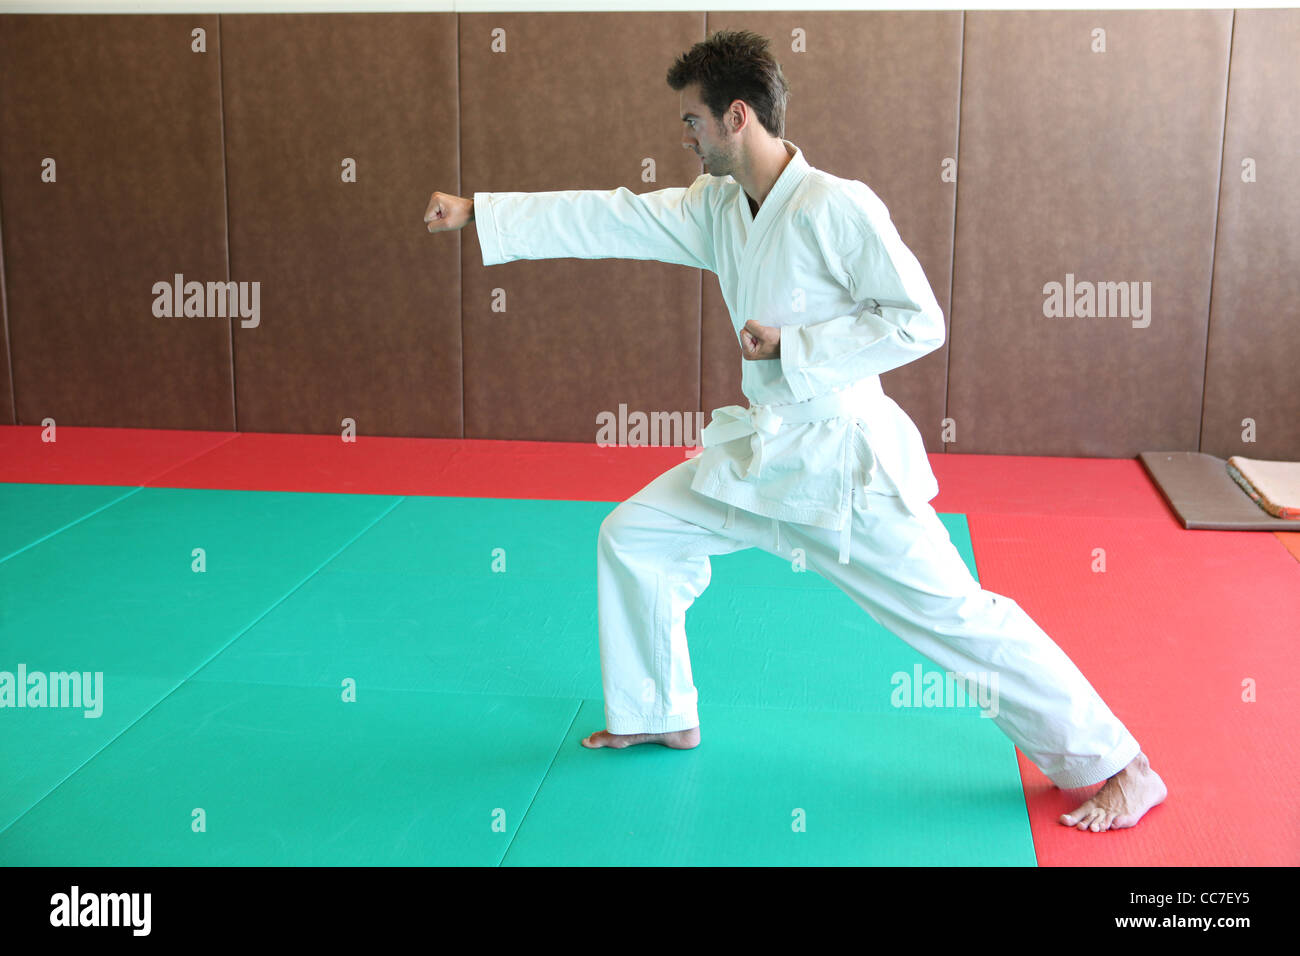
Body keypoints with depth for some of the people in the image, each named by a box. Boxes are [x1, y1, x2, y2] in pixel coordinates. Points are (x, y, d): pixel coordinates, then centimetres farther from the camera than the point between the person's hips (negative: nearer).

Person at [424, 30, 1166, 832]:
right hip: (761, 452, 8)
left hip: (843, 461, -8)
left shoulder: (837, 207, -20)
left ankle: (1122, 768, 9)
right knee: (633, 538, 11)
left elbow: (919, 321, -19)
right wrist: (476, 212, 6)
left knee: (958, 616, -7)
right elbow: (604, 219, 7)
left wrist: (791, 345, -20)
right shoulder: (716, 209, 4)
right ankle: (662, 715, 30)